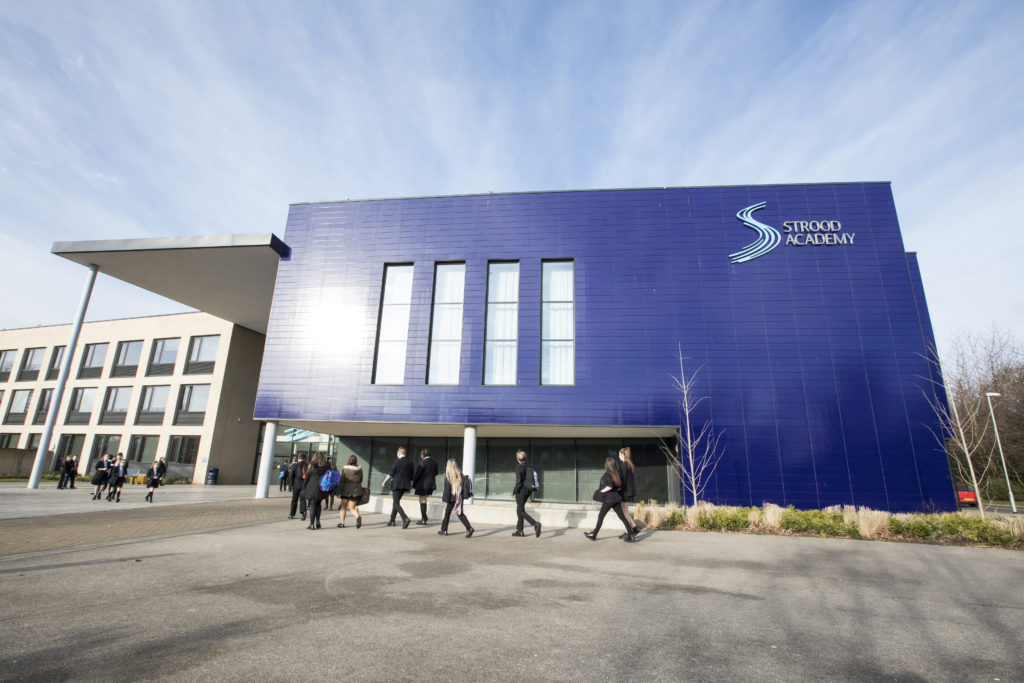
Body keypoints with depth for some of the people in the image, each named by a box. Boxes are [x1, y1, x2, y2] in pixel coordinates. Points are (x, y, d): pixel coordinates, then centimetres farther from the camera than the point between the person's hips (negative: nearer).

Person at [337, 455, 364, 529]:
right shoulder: (360, 469, 1)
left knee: (343, 507, 16)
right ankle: (358, 516, -21)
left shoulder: (345, 469, -10)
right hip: (356, 490, 3)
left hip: (346, 490, -3)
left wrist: (338, 491, -7)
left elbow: (342, 481, -12)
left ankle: (342, 522, 19)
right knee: (352, 508, 6)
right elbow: (361, 480, 11)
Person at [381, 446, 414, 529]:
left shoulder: (397, 461, -11)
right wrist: (410, 485, 20)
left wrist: (384, 481, 4)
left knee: (396, 503, -4)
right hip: (405, 485, 7)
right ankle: (392, 521, 26)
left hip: (397, 484, -6)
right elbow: (412, 476, 10)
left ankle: (405, 518, -23)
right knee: (396, 501, 20)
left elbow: (390, 473, -9)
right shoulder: (410, 463, 6)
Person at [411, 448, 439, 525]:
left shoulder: (422, 462, -15)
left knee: (422, 500, 3)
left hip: (422, 484, -7)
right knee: (424, 500, 19)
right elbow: (435, 473, 11)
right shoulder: (434, 463, 6)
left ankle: (424, 519, 6)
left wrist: (413, 483, -4)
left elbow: (417, 474, -14)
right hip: (431, 484, 7)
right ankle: (422, 517, 23)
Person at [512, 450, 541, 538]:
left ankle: (535, 524, -21)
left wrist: (515, 490, -8)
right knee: (519, 510, 16)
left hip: (521, 490, -8)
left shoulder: (519, 467, -13)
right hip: (527, 490, 8)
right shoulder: (527, 467, 9)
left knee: (521, 511, -4)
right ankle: (519, 530, 20)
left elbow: (519, 480, -19)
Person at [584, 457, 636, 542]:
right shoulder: (616, 474, 9)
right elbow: (620, 486, 13)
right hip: (616, 498, 7)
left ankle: (593, 535, 14)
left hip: (609, 498, -7)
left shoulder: (607, 474, -13)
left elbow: (610, 486, -24)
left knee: (601, 516, 5)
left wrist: (601, 491, -12)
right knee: (622, 516, 5)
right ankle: (630, 534, -1)